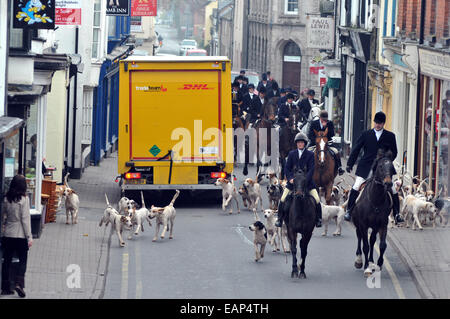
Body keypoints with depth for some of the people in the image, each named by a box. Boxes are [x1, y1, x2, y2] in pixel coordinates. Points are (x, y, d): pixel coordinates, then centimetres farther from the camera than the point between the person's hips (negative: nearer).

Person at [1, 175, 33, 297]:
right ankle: (19, 283, -11)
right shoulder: (24, 199, -13)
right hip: (20, 235, -4)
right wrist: (29, 237, -8)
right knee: (23, 260, 5)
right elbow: (25, 219, -13)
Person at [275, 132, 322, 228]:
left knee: (317, 200, -11)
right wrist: (290, 178, -13)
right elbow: (287, 168, 5)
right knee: (283, 200, -9)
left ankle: (318, 220, 7)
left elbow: (311, 169, -5)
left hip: (307, 181, -1)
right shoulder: (292, 154, 7)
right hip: (293, 181, 1)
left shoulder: (310, 154, 1)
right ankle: (279, 219, 7)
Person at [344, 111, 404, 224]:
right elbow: (356, 150, 8)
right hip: (366, 167, 0)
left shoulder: (390, 136, 7)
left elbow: (393, 152, 10)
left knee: (393, 190, -3)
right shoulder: (366, 134, 7)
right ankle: (349, 211, 0)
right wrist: (349, 164, 2)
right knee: (356, 188, -11)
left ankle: (396, 214, 9)